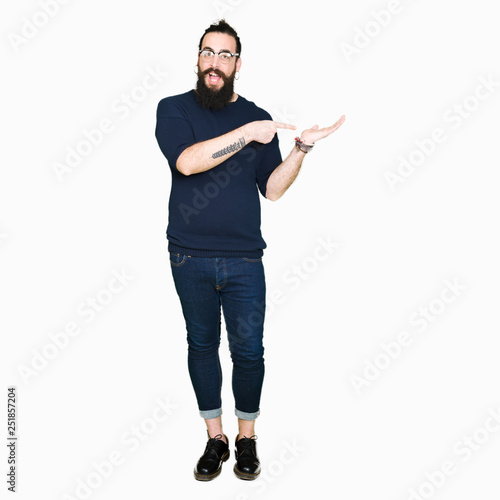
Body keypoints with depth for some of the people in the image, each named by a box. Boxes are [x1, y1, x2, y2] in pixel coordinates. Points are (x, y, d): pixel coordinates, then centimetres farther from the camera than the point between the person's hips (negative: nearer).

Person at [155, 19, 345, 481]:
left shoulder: (259, 119, 6)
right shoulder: (174, 109, 1)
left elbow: (273, 189, 3)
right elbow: (187, 161, -19)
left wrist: (302, 148, -10)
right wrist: (247, 134, -21)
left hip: (244, 260, 1)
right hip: (190, 257, 0)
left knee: (249, 351, 6)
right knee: (201, 345, 12)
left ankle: (247, 437, 29)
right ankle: (215, 439, 30)